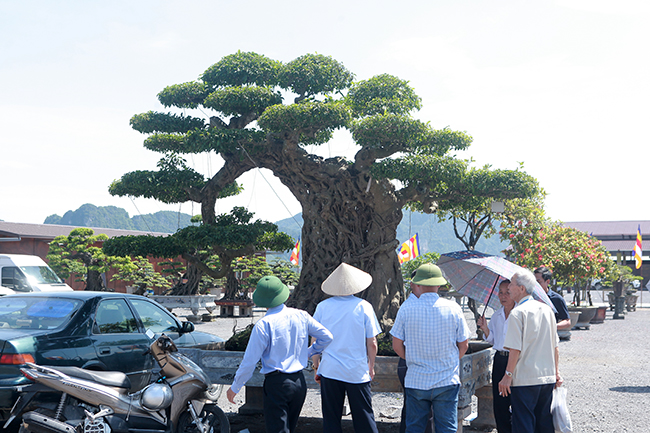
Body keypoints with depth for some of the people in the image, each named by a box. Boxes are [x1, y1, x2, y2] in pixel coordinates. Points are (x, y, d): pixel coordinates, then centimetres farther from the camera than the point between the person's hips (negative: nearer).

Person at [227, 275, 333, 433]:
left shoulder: (264, 324, -13)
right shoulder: (301, 316, 1)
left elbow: (249, 361, -11)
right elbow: (327, 337, 8)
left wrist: (234, 387, 1)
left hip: (276, 384, -5)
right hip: (299, 382, 6)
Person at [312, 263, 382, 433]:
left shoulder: (323, 306, -2)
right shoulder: (363, 306, -5)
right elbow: (372, 343, -3)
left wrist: (316, 368, 14)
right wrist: (371, 367, 11)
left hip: (330, 372, 1)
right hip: (358, 373, -1)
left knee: (331, 419, 9)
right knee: (364, 418, 7)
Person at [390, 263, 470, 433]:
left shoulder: (406, 308, -5)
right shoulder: (453, 308, -3)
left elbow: (397, 346, 0)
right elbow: (463, 345, 4)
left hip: (415, 381, 0)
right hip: (447, 381, 0)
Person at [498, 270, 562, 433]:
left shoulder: (517, 312, -12)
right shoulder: (547, 309, 8)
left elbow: (515, 349, -17)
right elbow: (555, 346, 13)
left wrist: (508, 375, -12)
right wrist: (556, 372, 19)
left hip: (525, 380, -7)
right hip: (548, 377, 7)